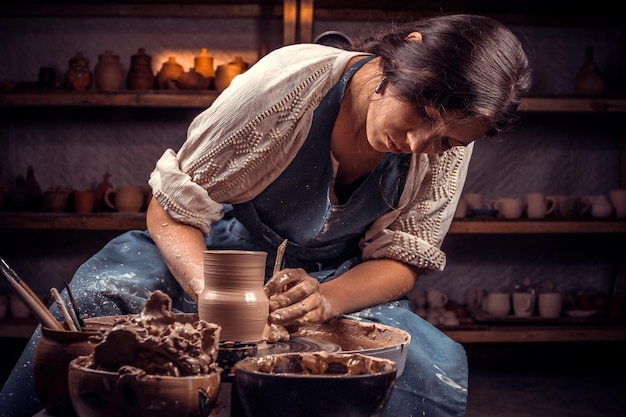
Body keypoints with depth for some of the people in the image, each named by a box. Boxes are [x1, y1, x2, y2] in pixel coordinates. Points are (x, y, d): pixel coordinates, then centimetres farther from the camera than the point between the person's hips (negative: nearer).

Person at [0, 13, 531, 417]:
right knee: (103, 287, -31)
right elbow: (170, 210, -21)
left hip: (339, 283, 2)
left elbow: (401, 261, -11)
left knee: (439, 371, -27)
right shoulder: (287, 84, -27)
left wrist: (326, 299, -34)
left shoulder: (447, 145, -17)